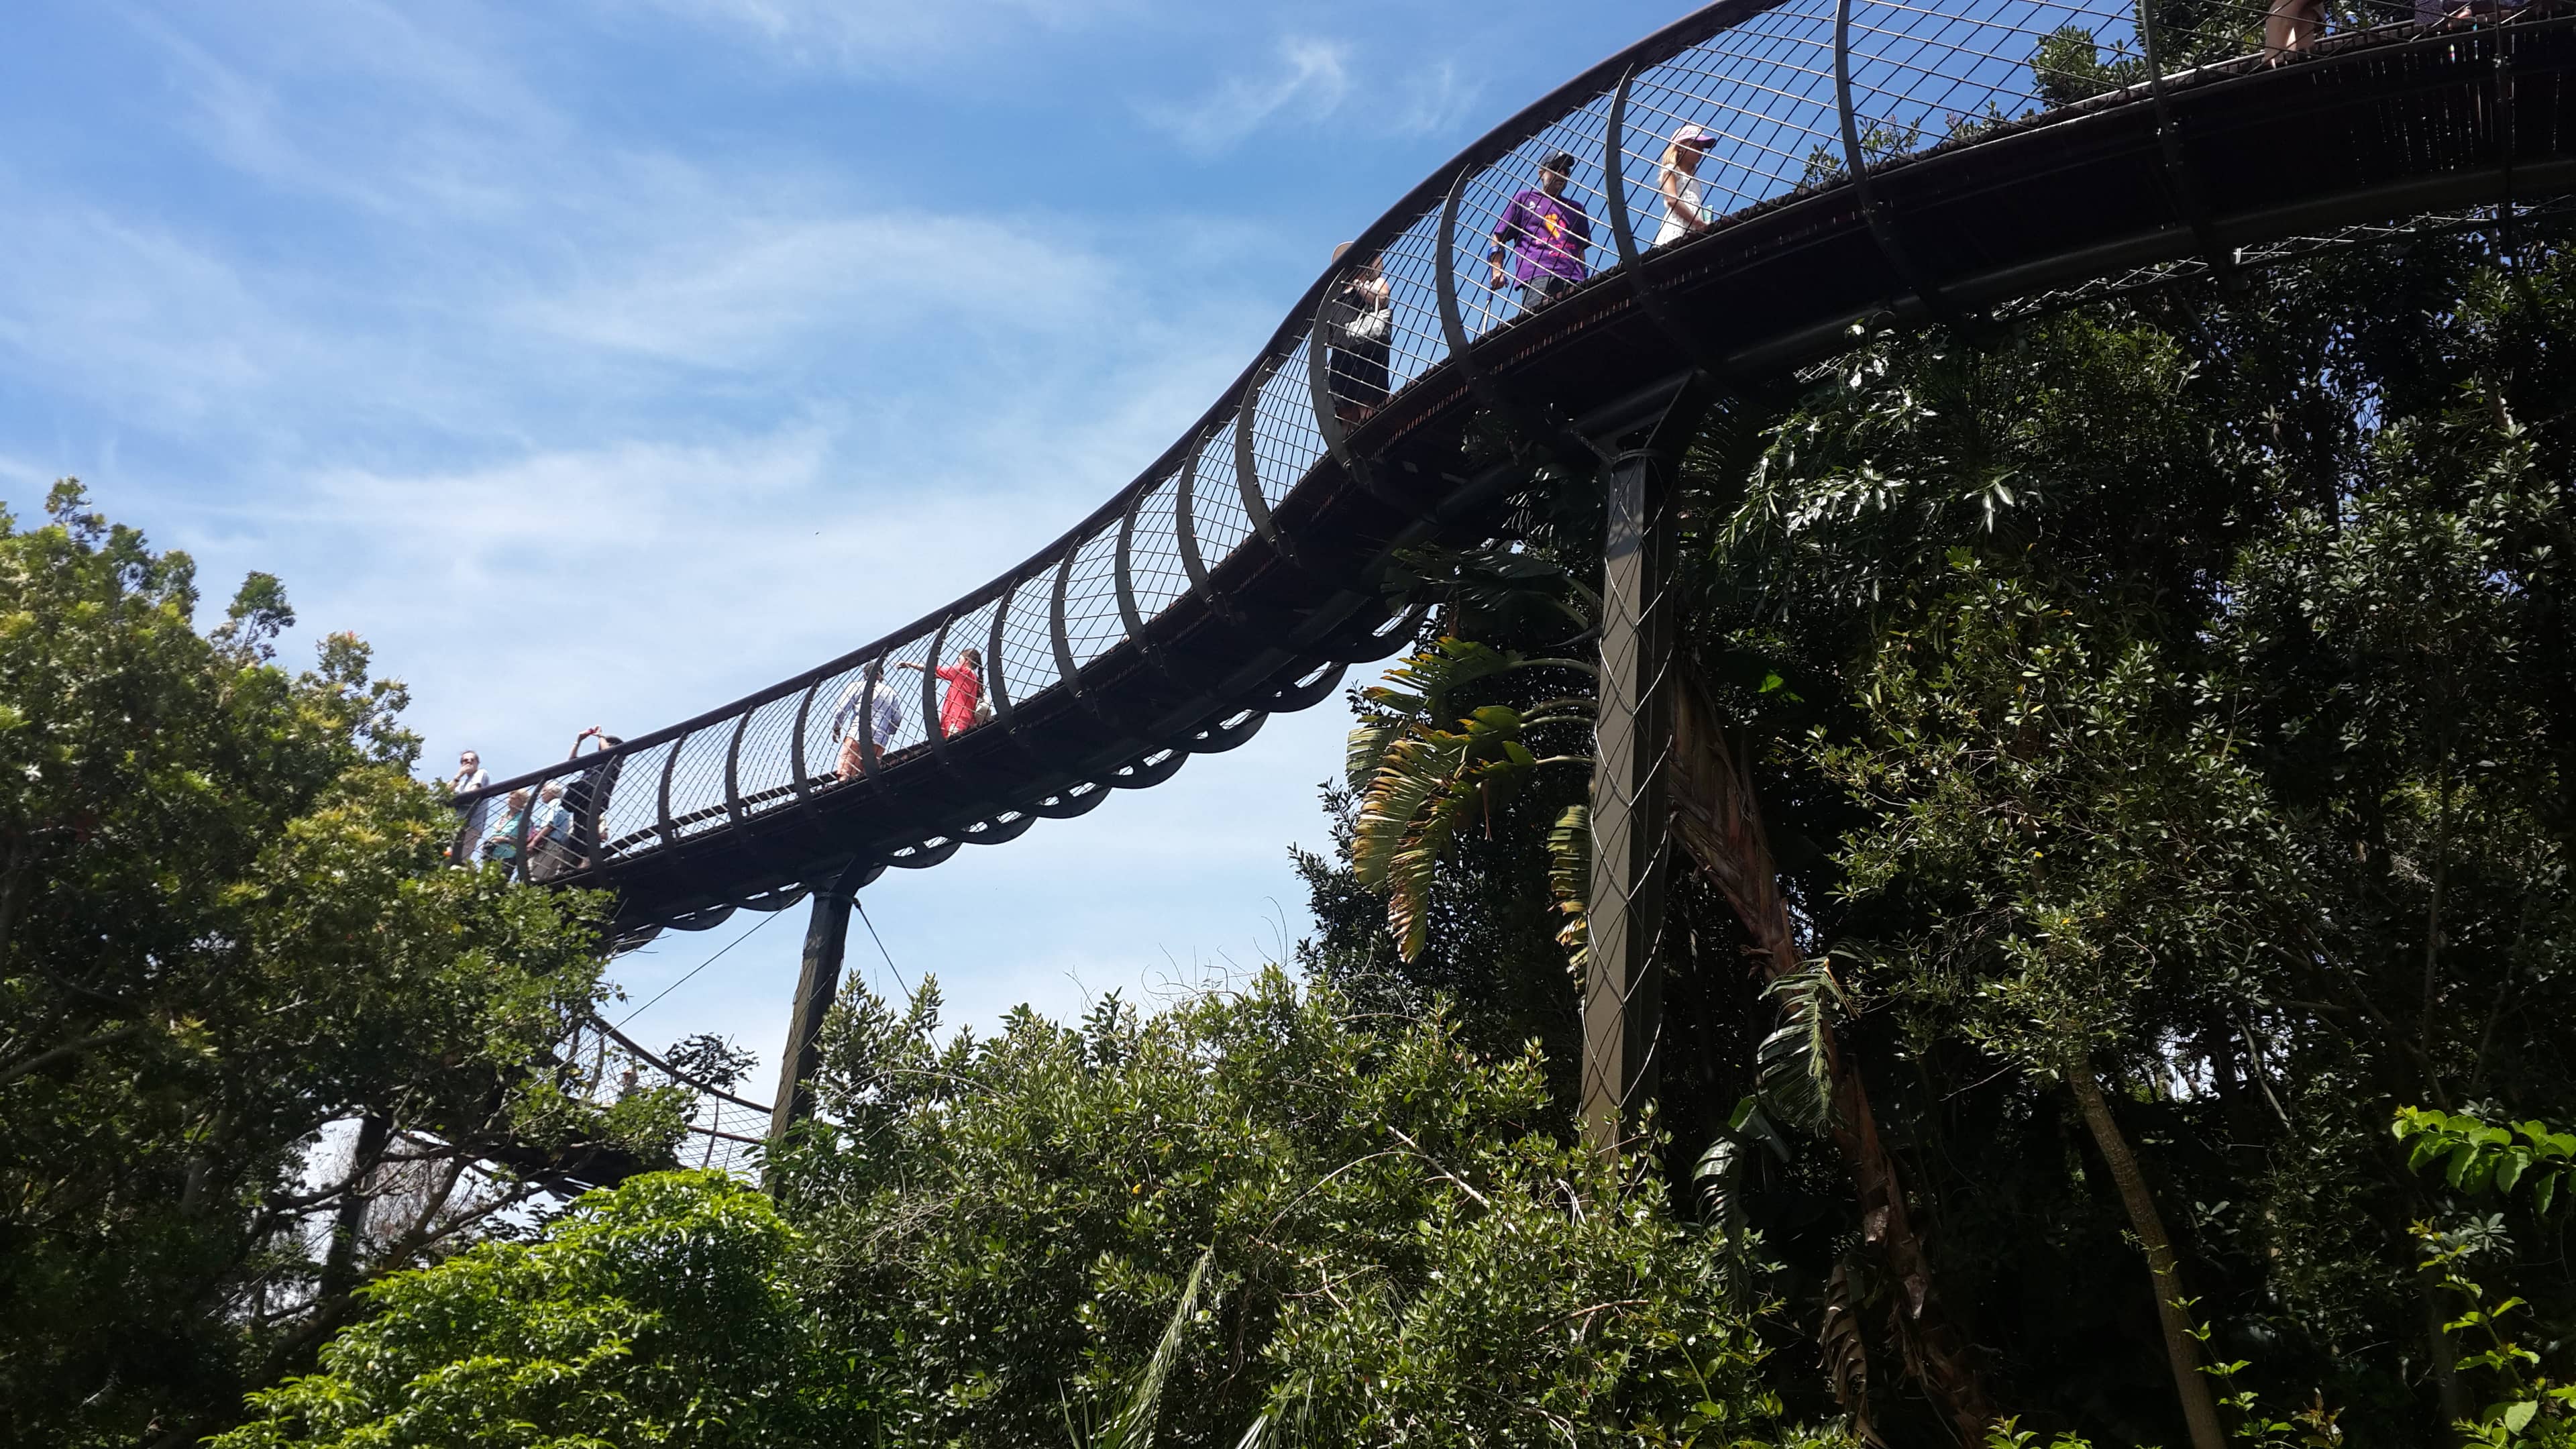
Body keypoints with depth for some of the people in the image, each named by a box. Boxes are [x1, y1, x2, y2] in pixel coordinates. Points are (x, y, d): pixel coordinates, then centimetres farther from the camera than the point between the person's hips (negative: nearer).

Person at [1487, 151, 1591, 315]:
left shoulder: (1576, 209, 35)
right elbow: (1499, 237, 20)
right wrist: (1496, 270, 4)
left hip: (1573, 278, 3)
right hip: (1537, 275, -3)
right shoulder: (1525, 199, 24)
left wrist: (1584, 279, 14)